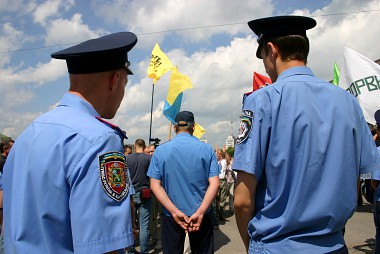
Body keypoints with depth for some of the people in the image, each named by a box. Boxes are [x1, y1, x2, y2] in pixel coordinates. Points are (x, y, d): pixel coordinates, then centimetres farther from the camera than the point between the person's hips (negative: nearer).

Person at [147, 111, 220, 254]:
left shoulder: (160, 150, -4)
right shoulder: (206, 149, -5)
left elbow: (155, 185, -10)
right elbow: (214, 183, -12)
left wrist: (175, 211, -14)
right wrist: (199, 213, -15)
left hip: (170, 215, 0)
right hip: (200, 214, 0)